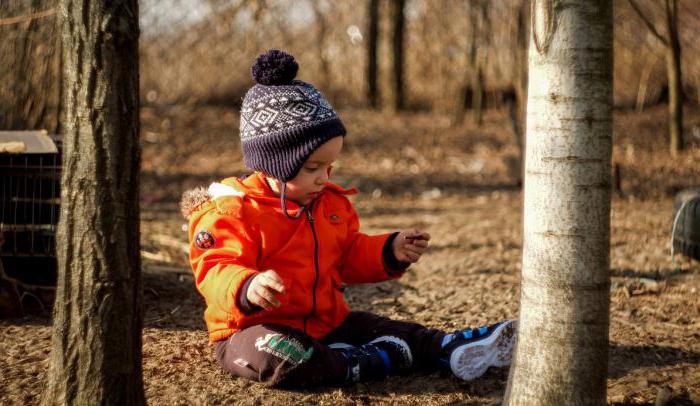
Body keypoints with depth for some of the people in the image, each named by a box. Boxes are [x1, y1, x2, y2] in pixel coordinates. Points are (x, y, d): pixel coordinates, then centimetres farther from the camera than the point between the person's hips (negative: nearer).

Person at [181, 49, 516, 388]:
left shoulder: (331, 202, 10)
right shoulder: (233, 212, -16)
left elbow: (351, 256, 23)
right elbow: (215, 271, -27)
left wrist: (391, 252, 7)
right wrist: (248, 287, -48)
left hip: (325, 322, 8)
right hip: (254, 330, -7)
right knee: (274, 355, -39)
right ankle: (377, 361, -34)